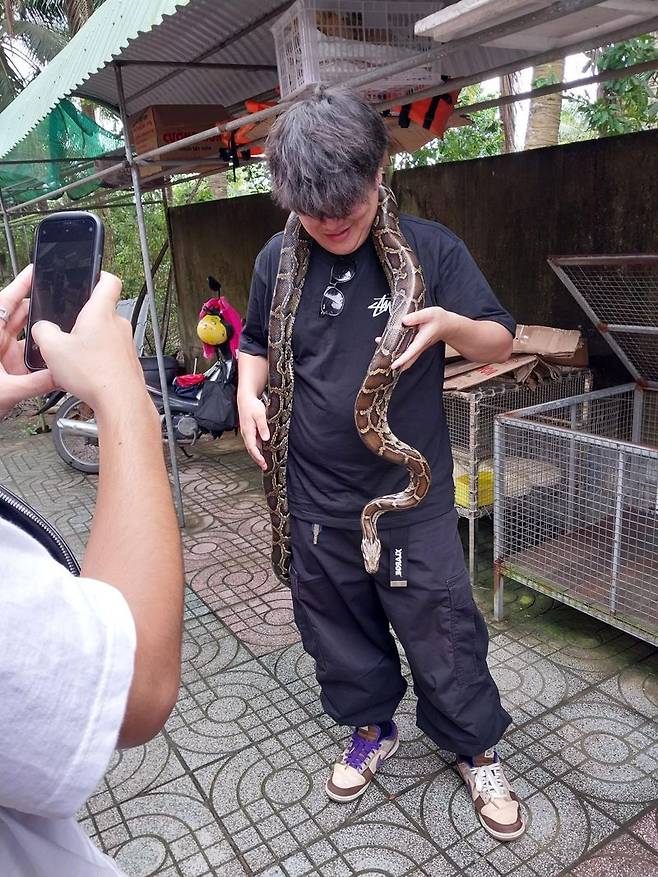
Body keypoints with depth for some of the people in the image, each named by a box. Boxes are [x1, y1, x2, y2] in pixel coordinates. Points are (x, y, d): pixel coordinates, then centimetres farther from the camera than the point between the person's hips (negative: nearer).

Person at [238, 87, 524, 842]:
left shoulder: (429, 249, -8)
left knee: (442, 628, 9)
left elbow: (499, 343, -3)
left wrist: (448, 322, -25)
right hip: (317, 496, 3)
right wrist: (248, 393, -6)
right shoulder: (277, 261, -1)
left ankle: (477, 751, 37)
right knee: (337, 625, 19)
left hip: (413, 491, -2)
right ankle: (371, 729, 46)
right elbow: (258, 342, 15)